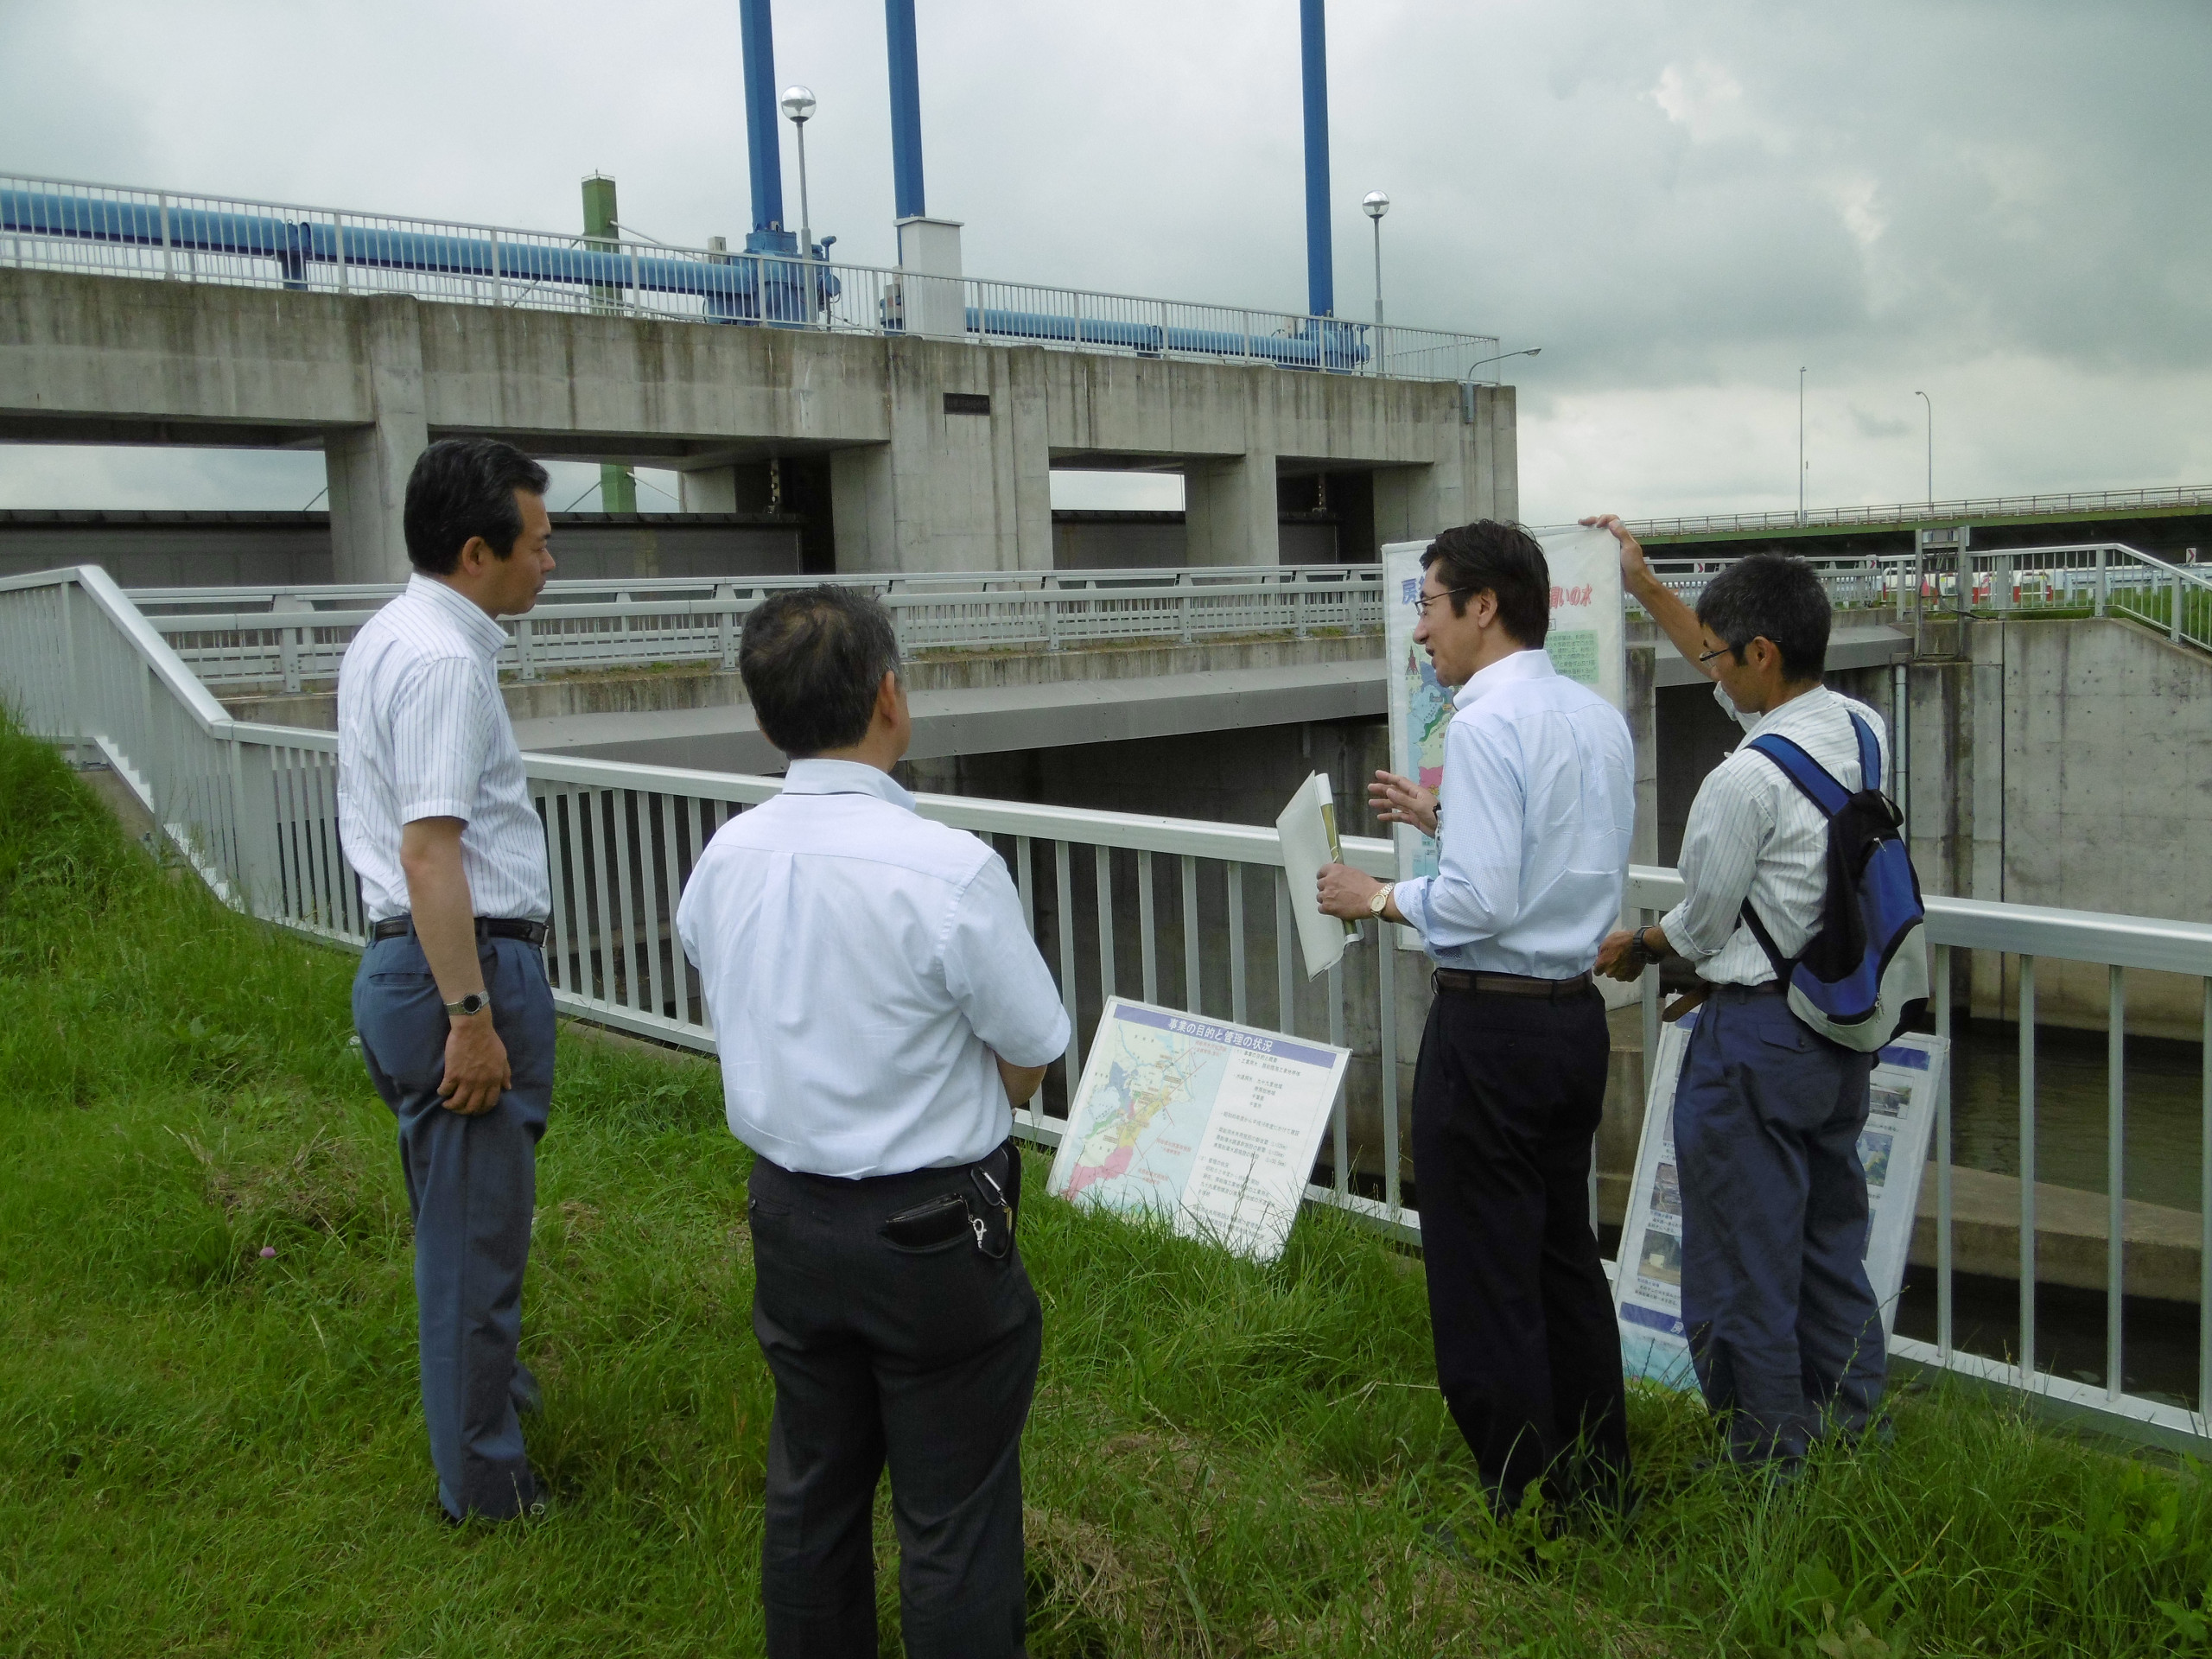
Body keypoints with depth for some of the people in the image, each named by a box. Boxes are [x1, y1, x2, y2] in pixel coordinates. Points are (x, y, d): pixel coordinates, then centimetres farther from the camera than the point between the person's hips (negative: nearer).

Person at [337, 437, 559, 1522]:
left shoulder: (387, 638, 15)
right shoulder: (442, 660, -19)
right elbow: (430, 850, -25)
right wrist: (470, 1015, -24)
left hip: (405, 961, 11)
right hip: (463, 964, -11)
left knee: (457, 1217, 25)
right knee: (476, 1231, 1)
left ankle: (486, 1383, 45)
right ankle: (485, 1485, 14)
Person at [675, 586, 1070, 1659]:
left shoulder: (723, 861, -5)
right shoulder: (949, 871, -23)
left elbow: (746, 1032, 7)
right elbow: (1031, 1069, -12)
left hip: (788, 1216, 6)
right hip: (933, 1235, -6)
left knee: (811, 1490, 23)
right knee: (952, 1522, 11)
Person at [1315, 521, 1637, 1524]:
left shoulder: (1485, 725, -18)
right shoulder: (1599, 717, 9)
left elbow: (1482, 902, -24)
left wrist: (1379, 898, -8)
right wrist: (1442, 819, 16)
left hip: (1491, 1024, -9)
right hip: (1578, 1013, 9)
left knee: (1483, 1283, 3)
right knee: (1565, 1257, 21)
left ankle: (1522, 1515, 14)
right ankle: (1595, 1489, 35)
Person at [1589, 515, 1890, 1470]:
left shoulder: (1744, 781, -24)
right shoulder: (1861, 730, 0)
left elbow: (1700, 925, -12)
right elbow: (1748, 690, 18)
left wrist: (1636, 947, 10)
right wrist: (1645, 589, 23)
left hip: (1755, 1035, -9)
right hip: (1843, 1021, 9)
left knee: (1744, 1260, 6)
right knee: (1831, 1235, 22)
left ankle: (1768, 1456, 18)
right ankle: (1851, 1426, 37)